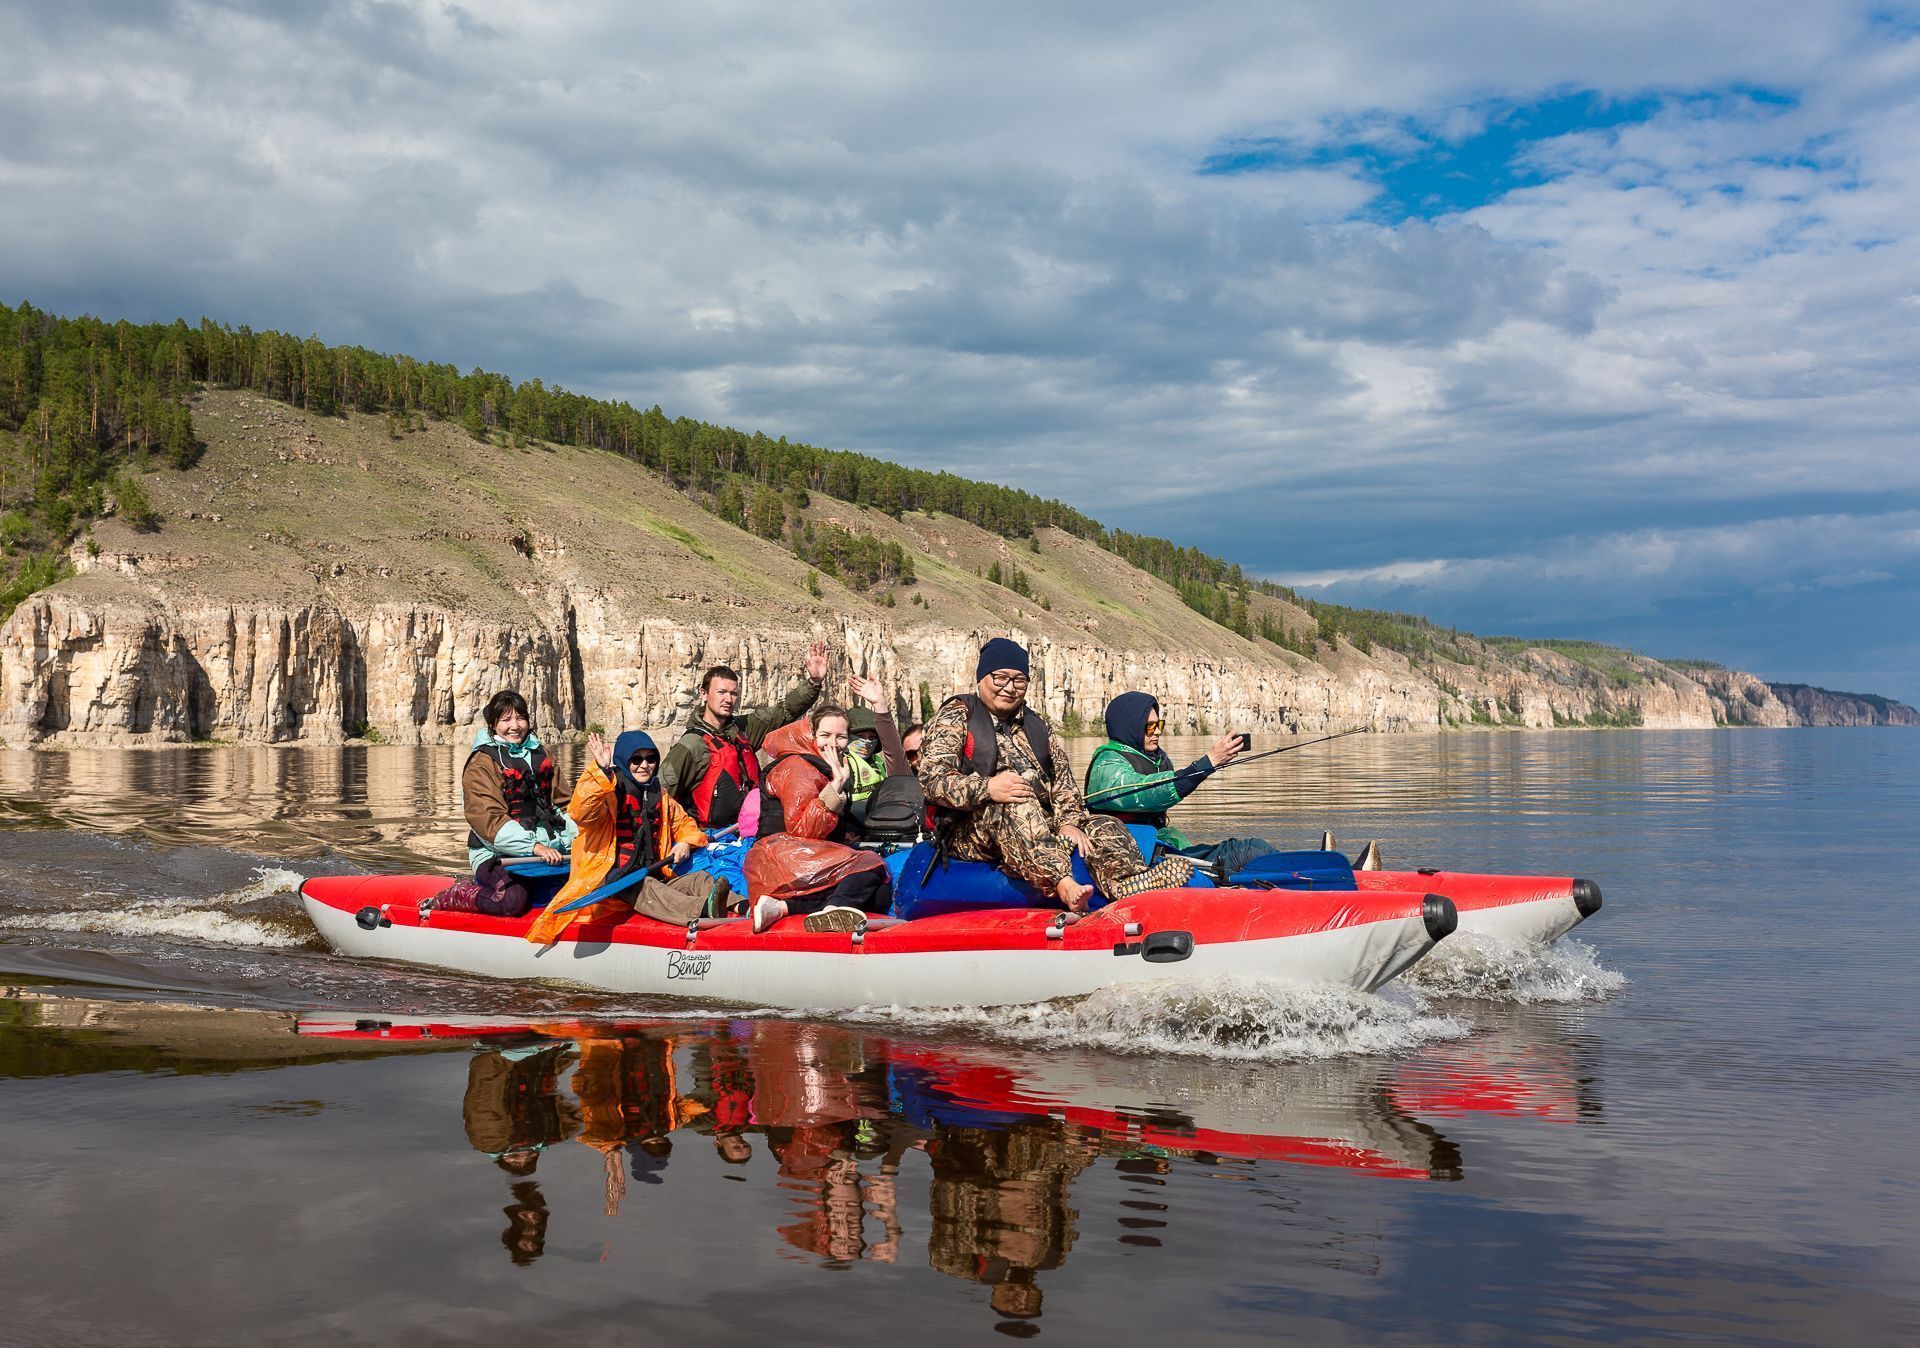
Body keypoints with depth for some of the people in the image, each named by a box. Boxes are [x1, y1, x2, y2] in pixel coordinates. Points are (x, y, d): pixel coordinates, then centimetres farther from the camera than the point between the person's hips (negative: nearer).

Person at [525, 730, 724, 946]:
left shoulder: (660, 797, 19)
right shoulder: (610, 792, -4)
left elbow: (683, 822, 34)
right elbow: (581, 813, -25)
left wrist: (686, 842, 10)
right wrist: (601, 771, -32)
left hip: (654, 874, 7)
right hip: (612, 880, -7)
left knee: (700, 880, -18)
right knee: (643, 888, -39)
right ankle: (702, 909, -68)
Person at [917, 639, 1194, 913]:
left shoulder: (1035, 725, 23)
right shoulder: (955, 718, 4)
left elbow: (1062, 779, 15)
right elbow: (932, 779, -10)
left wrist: (1068, 822, -5)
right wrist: (987, 789, -26)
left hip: (1040, 824, 6)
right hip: (970, 833, -6)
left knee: (1104, 826, -14)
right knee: (1018, 806, -36)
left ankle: (1130, 883, -48)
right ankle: (1064, 886, -60)